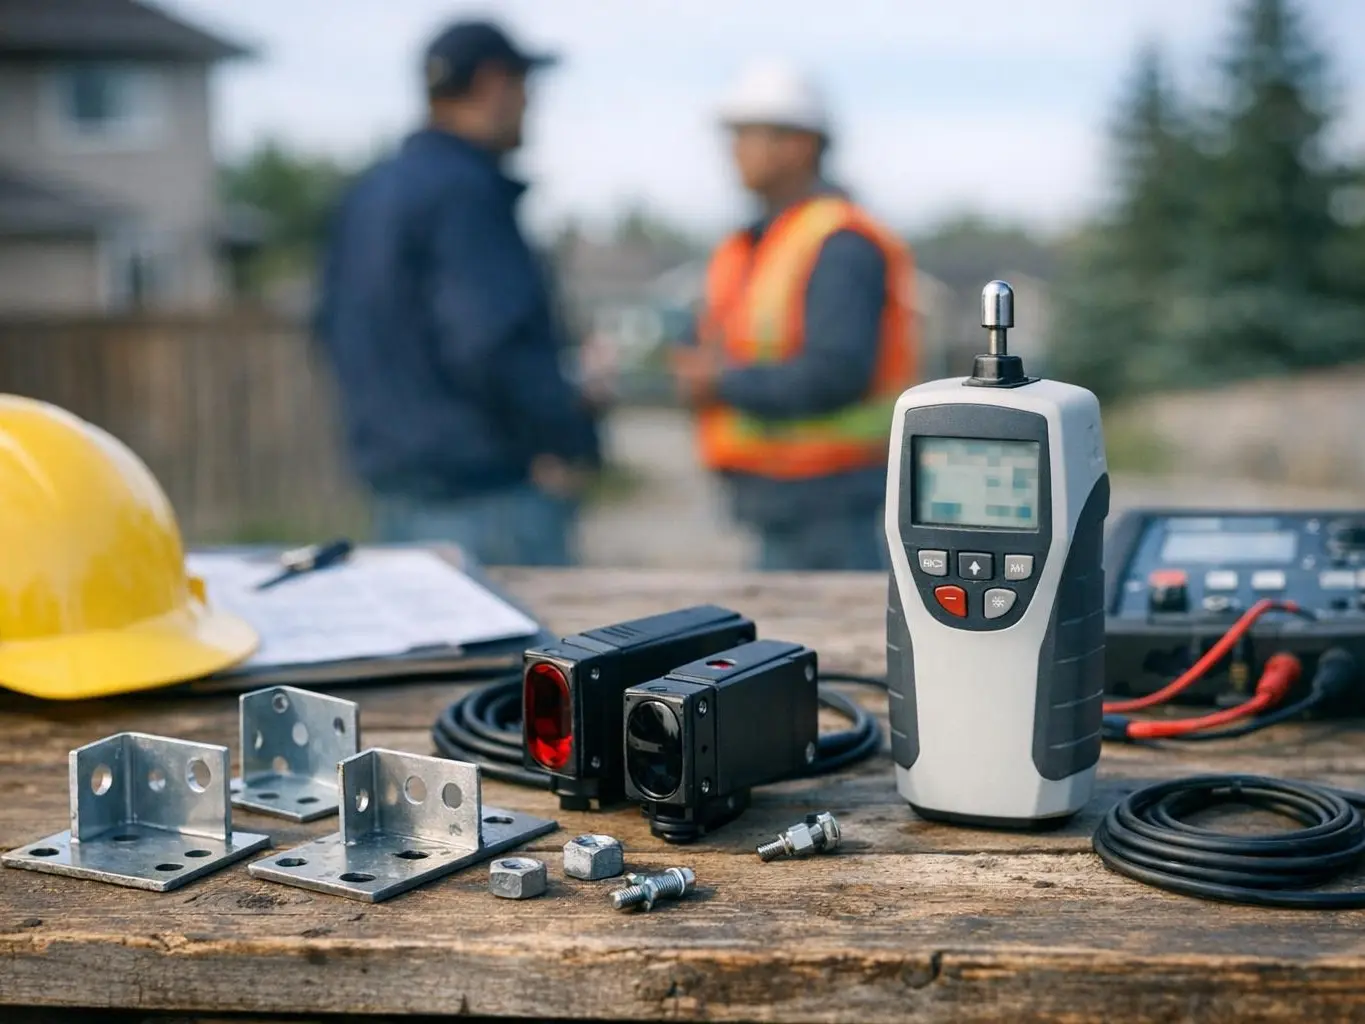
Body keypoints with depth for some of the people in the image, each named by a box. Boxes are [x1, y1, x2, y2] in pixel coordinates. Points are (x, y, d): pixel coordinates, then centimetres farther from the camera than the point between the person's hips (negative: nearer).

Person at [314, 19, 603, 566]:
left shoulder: (365, 195, 14)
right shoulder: (465, 192, -15)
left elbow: (333, 325, 19)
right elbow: (492, 342, -25)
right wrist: (573, 440, -15)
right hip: (491, 496, -10)